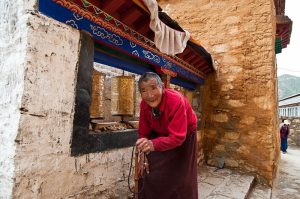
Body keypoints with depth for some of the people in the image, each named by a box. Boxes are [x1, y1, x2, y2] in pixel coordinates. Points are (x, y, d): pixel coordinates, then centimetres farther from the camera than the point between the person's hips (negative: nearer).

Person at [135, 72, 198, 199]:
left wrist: (153, 144, -54)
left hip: (183, 137, -3)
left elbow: (178, 137, -39)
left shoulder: (176, 100, -36)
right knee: (151, 175, 5)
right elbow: (143, 133, -10)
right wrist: (143, 156, -18)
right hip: (160, 135, 4)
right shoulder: (144, 103, -19)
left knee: (180, 177, 6)